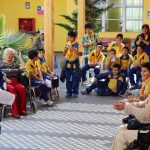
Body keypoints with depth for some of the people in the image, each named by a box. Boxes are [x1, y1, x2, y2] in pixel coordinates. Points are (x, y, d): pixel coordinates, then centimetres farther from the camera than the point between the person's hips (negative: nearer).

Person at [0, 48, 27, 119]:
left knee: (22, 88, -31)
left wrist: (20, 58, 9)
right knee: (12, 89, -37)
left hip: (15, 82, 3)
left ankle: (22, 110, -25)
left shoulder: (15, 63, 21)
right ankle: (14, 112, -37)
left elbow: (23, 68, 3)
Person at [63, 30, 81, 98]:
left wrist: (72, 48, -24)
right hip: (68, 63, 5)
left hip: (75, 63, -5)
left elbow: (78, 53, -17)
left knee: (75, 79, 1)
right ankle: (69, 92, 16)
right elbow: (64, 54, 8)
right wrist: (66, 49, -10)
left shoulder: (77, 44, -8)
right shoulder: (67, 44, 7)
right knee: (68, 79, 8)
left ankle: (75, 92, 9)